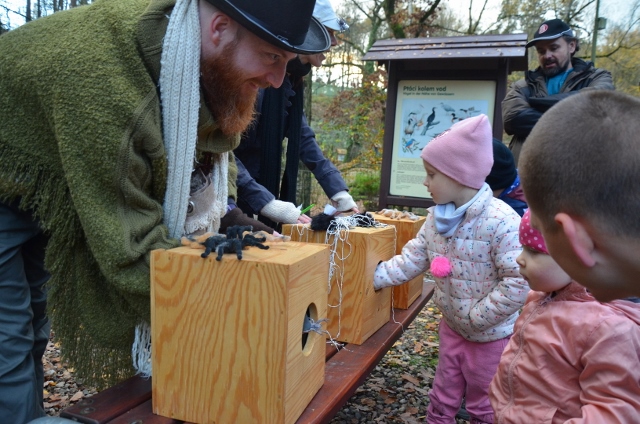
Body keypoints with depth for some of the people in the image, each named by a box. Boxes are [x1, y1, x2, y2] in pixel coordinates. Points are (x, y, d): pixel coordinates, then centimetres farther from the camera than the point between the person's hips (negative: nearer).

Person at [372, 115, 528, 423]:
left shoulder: (501, 221, -27)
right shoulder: (436, 218, -4)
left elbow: (518, 283, -28)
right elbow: (411, 260, -1)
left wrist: (476, 318, -22)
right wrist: (371, 277, -9)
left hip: (491, 337, -6)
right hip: (452, 328, 6)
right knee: (442, 399, 22)